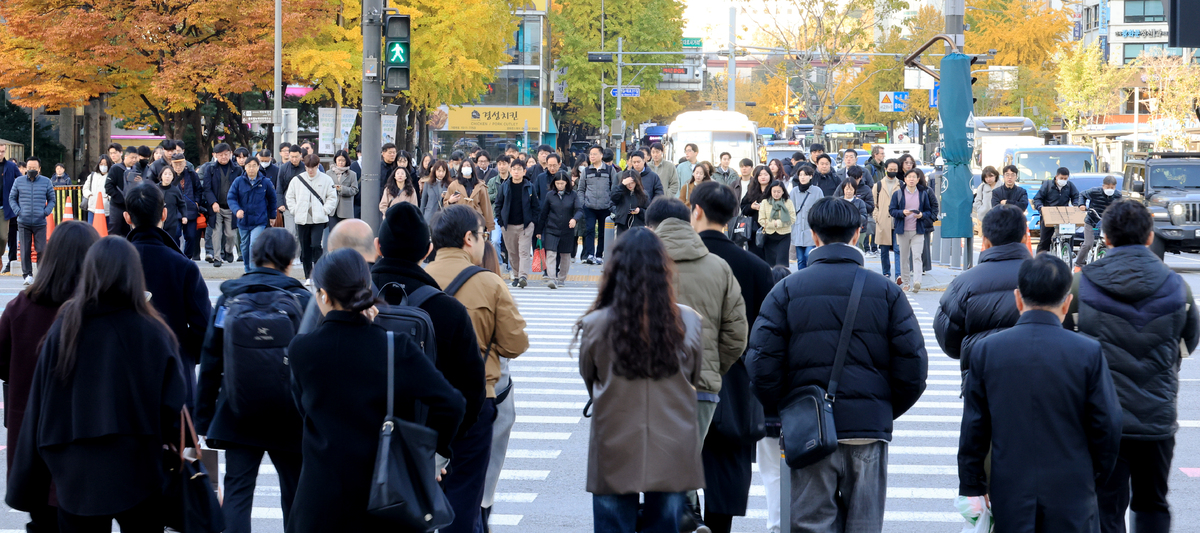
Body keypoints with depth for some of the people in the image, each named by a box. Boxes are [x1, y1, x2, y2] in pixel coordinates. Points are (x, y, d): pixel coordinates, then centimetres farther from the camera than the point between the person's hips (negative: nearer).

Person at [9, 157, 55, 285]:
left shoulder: (46, 182, 6)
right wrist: (17, 211, 0)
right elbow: (12, 198, 14)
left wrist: (46, 211, -1)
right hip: (23, 223, 1)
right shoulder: (19, 181, 7)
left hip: (40, 223, -1)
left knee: (41, 250, -3)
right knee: (25, 250, 1)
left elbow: (51, 199, 14)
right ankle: (27, 275, 9)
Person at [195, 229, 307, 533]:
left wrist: (203, 418, 7)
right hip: (289, 417, -1)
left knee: (236, 495, 2)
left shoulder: (229, 297, 1)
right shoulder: (303, 300, -5)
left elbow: (210, 361, 1)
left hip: (238, 416, 1)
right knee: (294, 495, 10)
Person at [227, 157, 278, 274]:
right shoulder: (239, 181, -3)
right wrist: (237, 210, -23)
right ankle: (247, 271, 33)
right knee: (245, 247, 15)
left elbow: (272, 200, 10)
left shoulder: (265, 182, -4)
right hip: (243, 221, 3)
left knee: (254, 246, -19)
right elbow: (231, 198, -4)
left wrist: (272, 216, 17)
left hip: (259, 221, -3)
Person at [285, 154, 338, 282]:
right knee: (305, 248, 6)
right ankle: (308, 277, 14)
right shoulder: (297, 179, 7)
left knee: (316, 245, -16)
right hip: (302, 220, 3)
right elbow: (290, 197, 14)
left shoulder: (326, 180, 2)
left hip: (319, 219, -3)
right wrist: (295, 210, 3)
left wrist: (324, 211, -6)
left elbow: (332, 198, 4)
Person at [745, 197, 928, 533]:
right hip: (870, 429, 1)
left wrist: (781, 414, 7)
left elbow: (761, 363, -7)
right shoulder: (886, 291, 2)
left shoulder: (787, 289, -1)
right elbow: (913, 366, 0)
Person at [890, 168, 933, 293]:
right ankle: (905, 282, 16)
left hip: (918, 231, -1)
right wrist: (903, 212, -17)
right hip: (902, 230, 1)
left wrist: (922, 215, -11)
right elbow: (892, 210, 1)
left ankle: (917, 282, -24)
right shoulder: (898, 194, 5)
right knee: (904, 257, 7)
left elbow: (929, 211, 11)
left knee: (916, 256, -13)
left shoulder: (923, 194, 8)